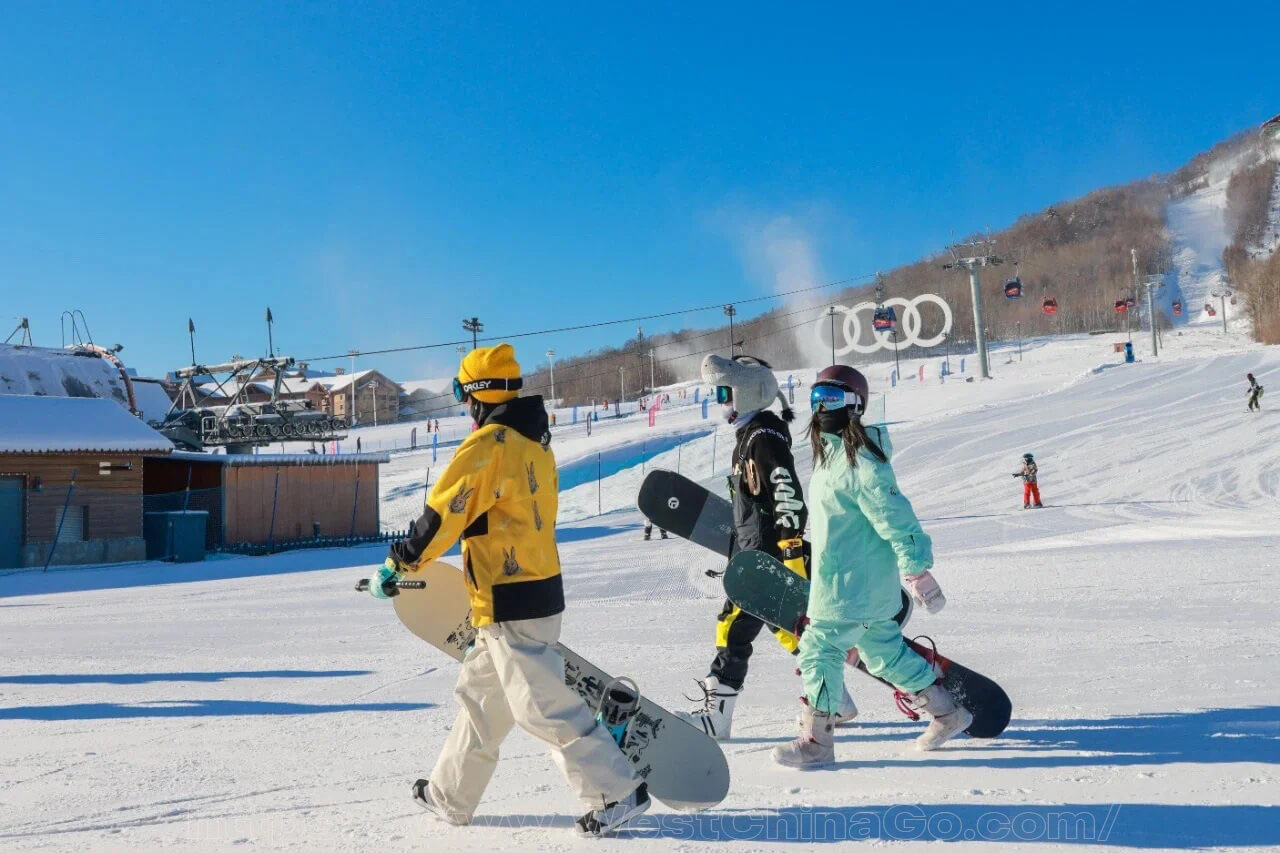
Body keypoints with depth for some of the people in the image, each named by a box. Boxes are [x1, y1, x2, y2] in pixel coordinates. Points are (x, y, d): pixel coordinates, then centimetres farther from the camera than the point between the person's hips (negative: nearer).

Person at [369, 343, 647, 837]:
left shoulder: (488, 445, -16)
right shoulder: (535, 443, 11)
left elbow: (442, 515, -15)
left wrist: (396, 564, -3)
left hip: (510, 604, -10)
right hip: (538, 589, 10)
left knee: (543, 707, -3)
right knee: (480, 695, 19)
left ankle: (617, 792, 2)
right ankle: (450, 797, 30)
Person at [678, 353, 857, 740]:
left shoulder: (764, 435, -15)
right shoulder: (750, 435, 16)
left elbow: (788, 495, -22)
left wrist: (793, 550, -26)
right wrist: (740, 552, 29)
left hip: (770, 553, -10)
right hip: (757, 551, 10)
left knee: (735, 628, -6)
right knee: (788, 625, 15)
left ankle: (713, 715, -1)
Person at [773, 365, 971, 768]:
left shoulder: (861, 463, -22)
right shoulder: (829, 453, 10)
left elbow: (896, 518, -22)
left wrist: (917, 570, -20)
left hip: (852, 586, -10)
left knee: (819, 649, -4)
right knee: (884, 651, 19)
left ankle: (815, 741, 8)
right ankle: (947, 712, 31)